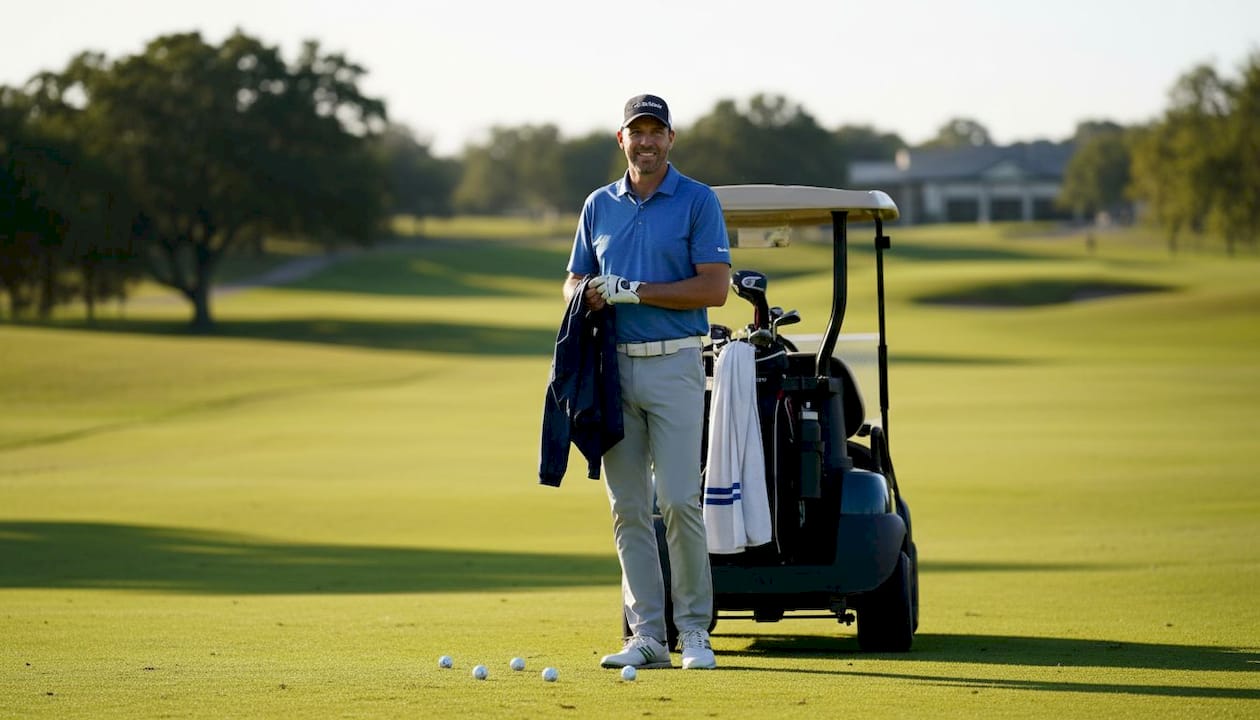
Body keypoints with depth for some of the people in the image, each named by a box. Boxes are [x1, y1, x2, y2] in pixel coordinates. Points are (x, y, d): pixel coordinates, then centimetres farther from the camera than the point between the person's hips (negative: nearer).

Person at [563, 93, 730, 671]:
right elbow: (575, 281, 19)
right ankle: (645, 634, 6)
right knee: (627, 507, 3)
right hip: (613, 364, 4)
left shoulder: (697, 201, -1)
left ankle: (693, 630, 0)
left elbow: (715, 287, -9)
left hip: (673, 364, -4)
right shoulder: (599, 205, 13)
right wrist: (588, 295, -6)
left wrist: (632, 291, -14)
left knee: (680, 499, -10)